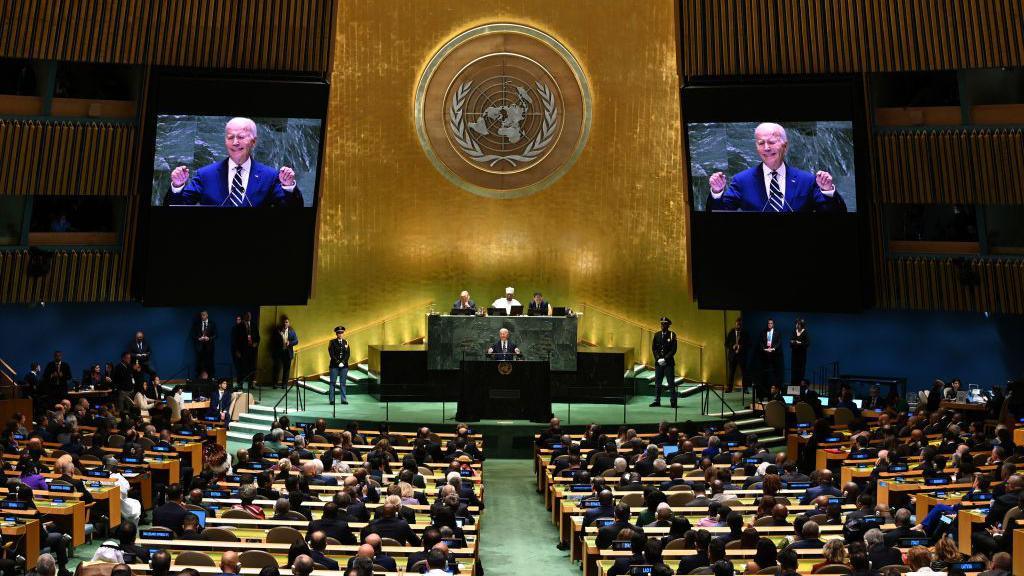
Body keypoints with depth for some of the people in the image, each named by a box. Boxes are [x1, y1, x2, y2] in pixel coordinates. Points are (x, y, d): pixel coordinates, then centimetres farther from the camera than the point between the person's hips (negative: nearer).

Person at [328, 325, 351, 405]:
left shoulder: (345, 342, 9)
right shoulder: (333, 342, 0)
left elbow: (348, 353, 5)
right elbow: (331, 354, -6)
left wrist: (343, 362, -8)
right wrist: (338, 362, -13)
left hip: (344, 365, 3)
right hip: (334, 365, -3)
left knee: (343, 383, 4)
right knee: (333, 382, -1)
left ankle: (344, 399, 7)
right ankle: (331, 399, 3)